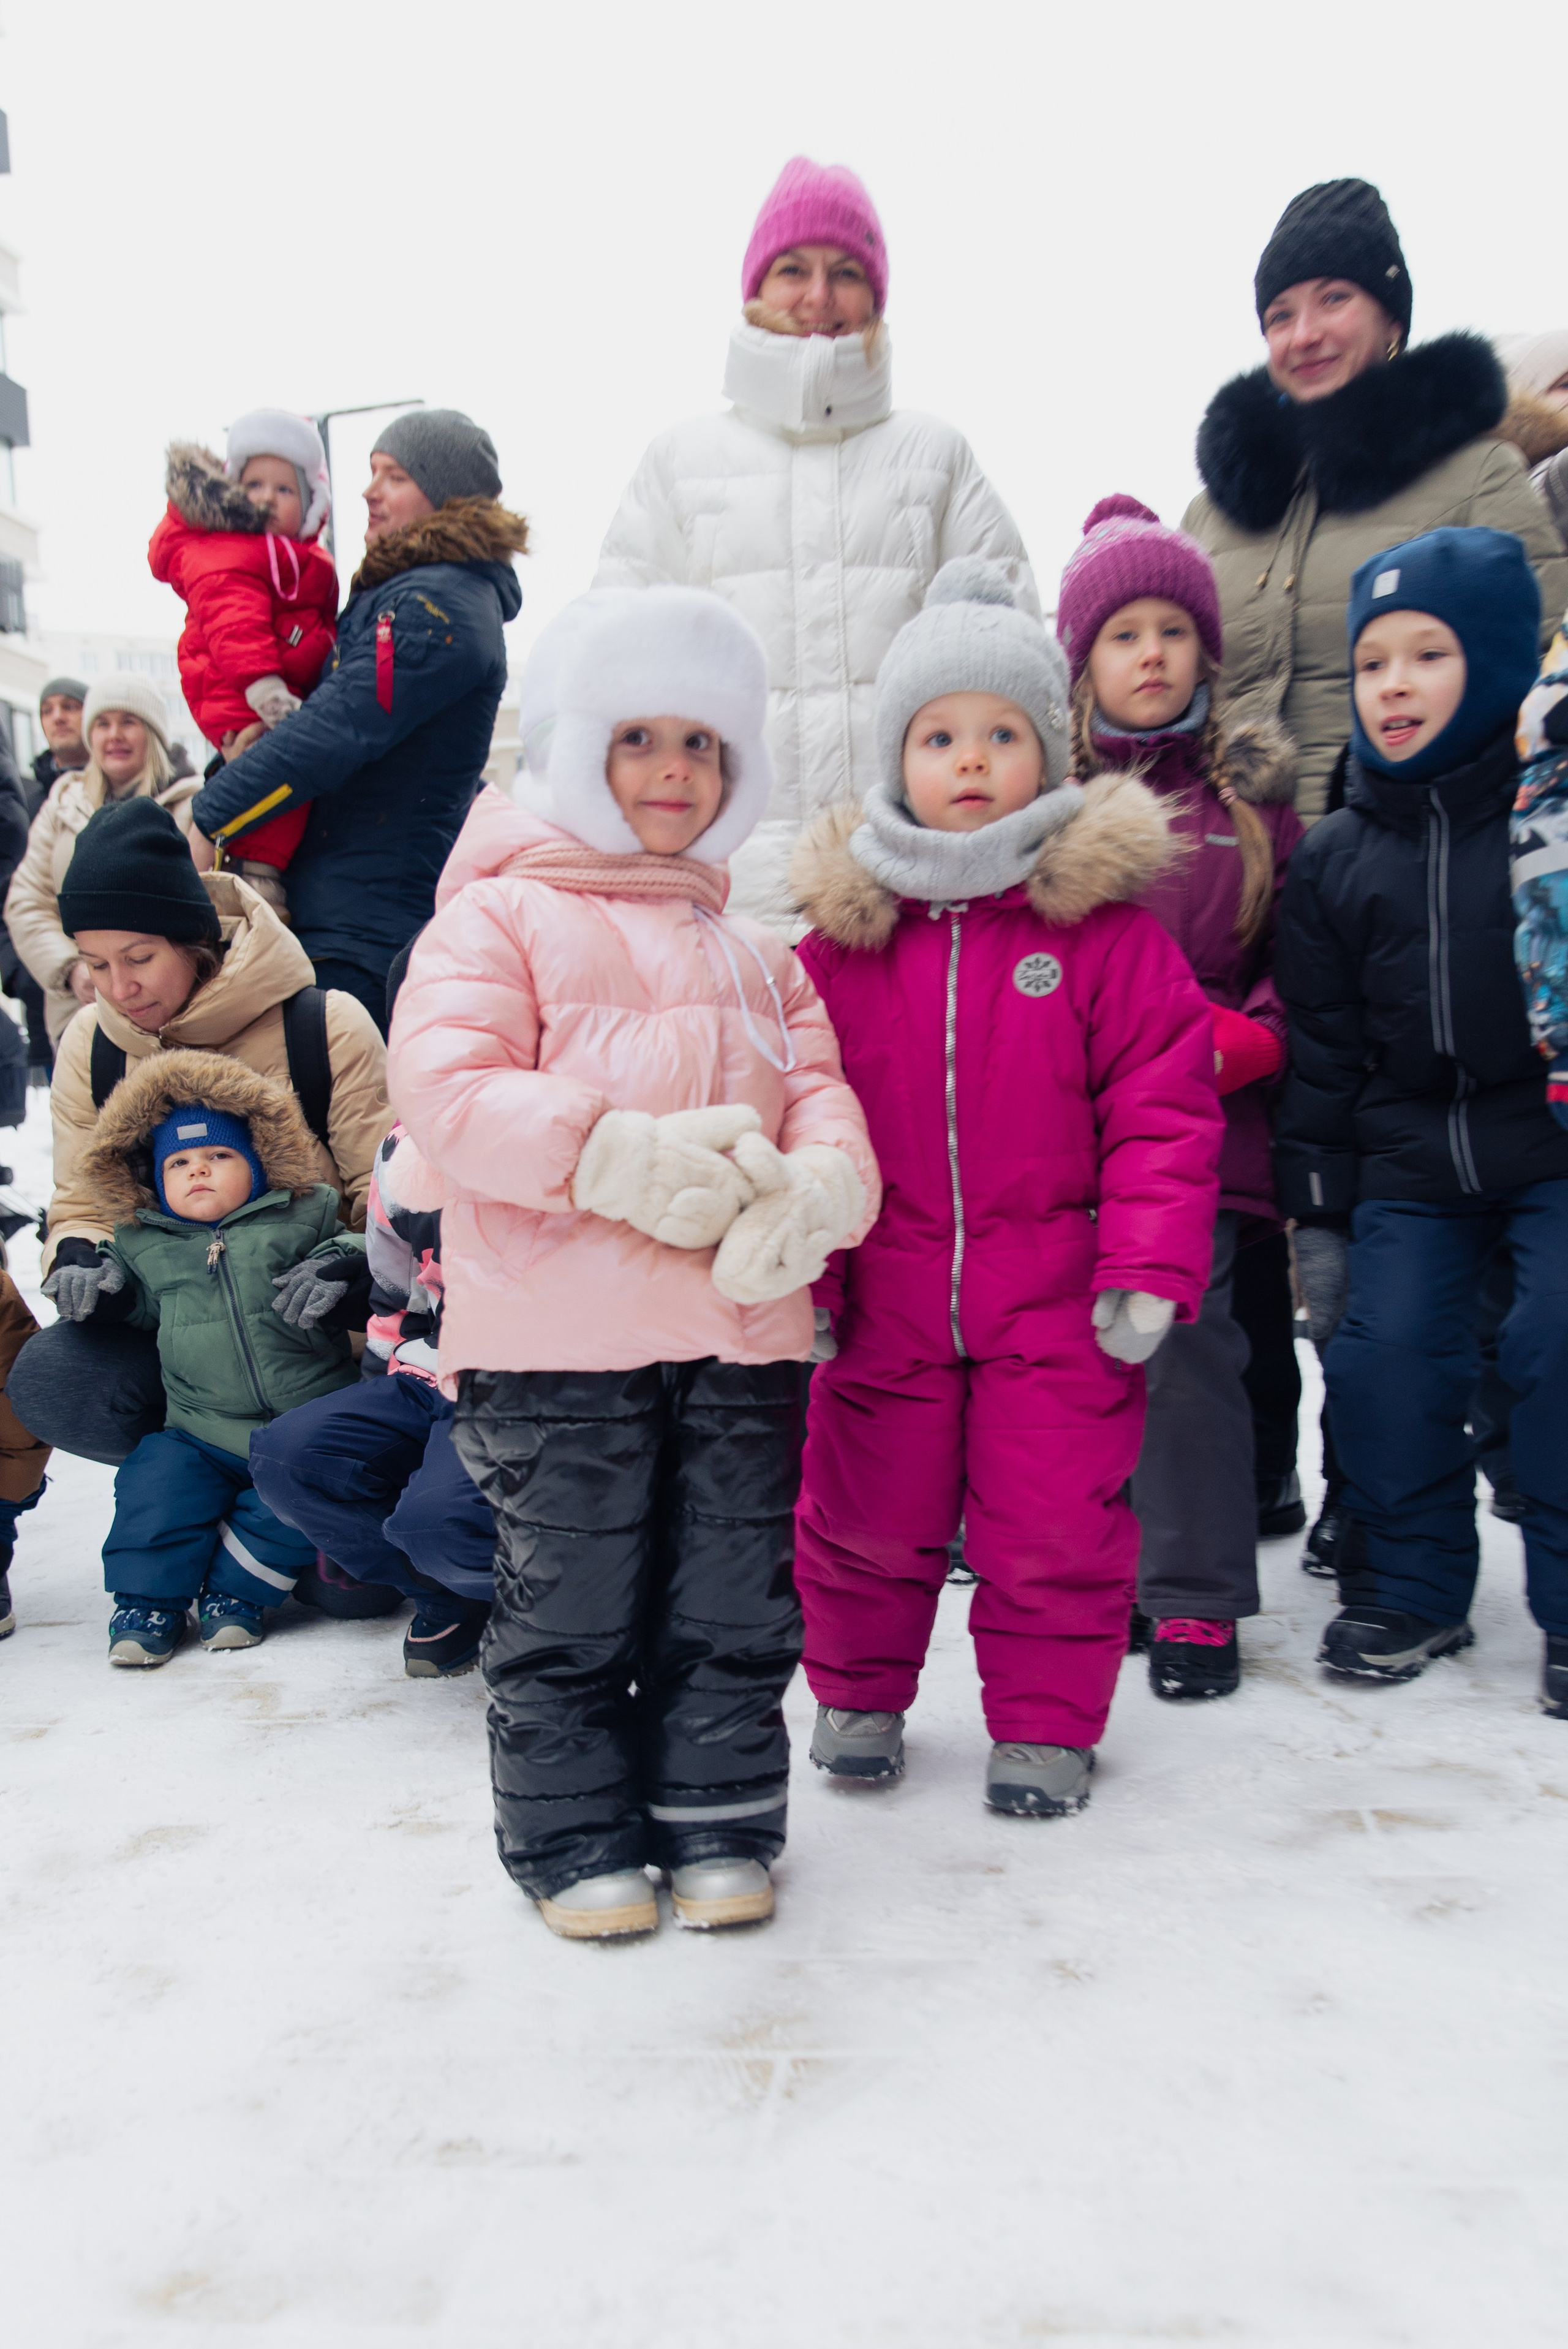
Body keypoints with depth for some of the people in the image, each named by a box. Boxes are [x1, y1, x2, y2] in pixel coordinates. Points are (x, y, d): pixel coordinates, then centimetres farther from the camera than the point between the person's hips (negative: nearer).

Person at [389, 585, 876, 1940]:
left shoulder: (758, 957, 20)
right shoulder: (501, 917, 4)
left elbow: (824, 1098, 10)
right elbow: (446, 1085, -10)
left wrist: (811, 1194, -14)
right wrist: (621, 1157, -20)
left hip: (743, 1328, 5)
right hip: (554, 1335, -4)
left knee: (733, 1600, 11)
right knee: (570, 1606, 6)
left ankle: (722, 1823, 29)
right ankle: (575, 1837, 25)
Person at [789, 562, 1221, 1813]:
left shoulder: (1106, 924, -4)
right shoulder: (845, 933, 1)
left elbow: (1163, 1110, -5)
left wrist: (1149, 1272, -11)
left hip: (1057, 1307, -2)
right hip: (884, 1302, 2)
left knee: (1056, 1527, 7)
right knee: (866, 1520, 14)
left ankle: (1046, 1725, 29)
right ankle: (857, 1694, 38)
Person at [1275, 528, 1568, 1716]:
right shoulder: (1332, 858, 7)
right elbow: (1321, 1049, 7)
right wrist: (1319, 1214, 5)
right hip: (1408, 1162, 3)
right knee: (1381, 1360, -3)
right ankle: (1411, 1591, 18)